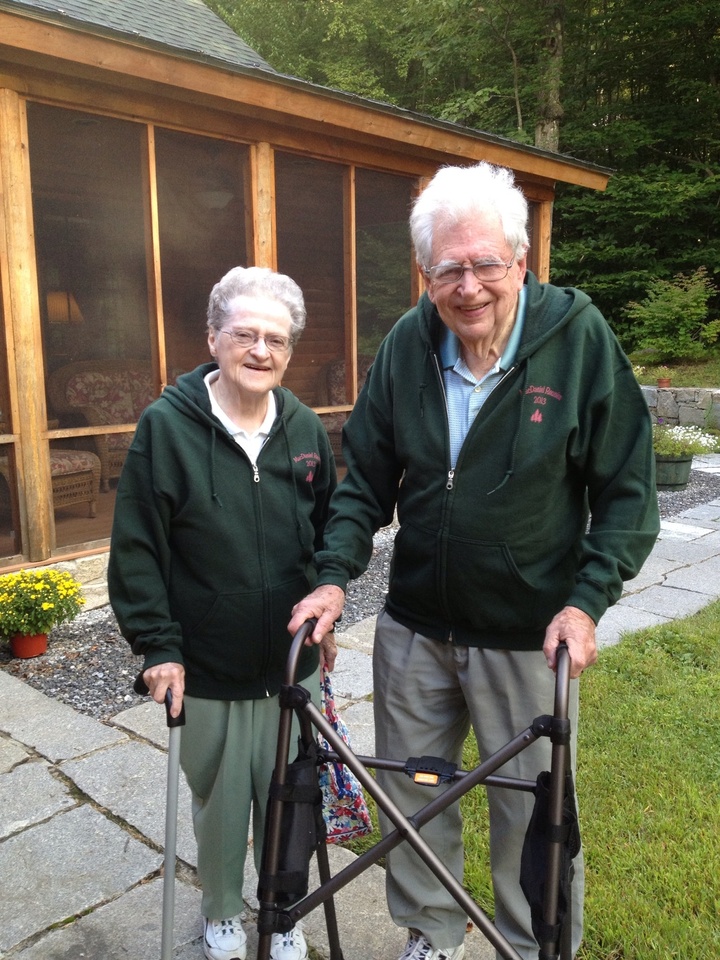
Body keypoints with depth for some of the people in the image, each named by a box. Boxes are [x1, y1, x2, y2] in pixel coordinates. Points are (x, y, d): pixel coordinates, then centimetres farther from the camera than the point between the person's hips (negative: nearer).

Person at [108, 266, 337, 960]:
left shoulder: (306, 429, 1)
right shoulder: (167, 426, -11)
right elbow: (136, 548, -9)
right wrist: (157, 644, -10)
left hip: (292, 663, 3)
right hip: (206, 669, -2)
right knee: (219, 801, 16)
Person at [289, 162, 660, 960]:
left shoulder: (577, 335, -12)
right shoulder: (407, 344, -3)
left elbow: (626, 488, -8)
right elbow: (366, 476, 3)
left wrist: (586, 599, -17)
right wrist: (335, 576, -7)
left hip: (529, 638, -3)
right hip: (414, 629, 4)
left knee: (532, 814, 13)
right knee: (411, 799, 19)